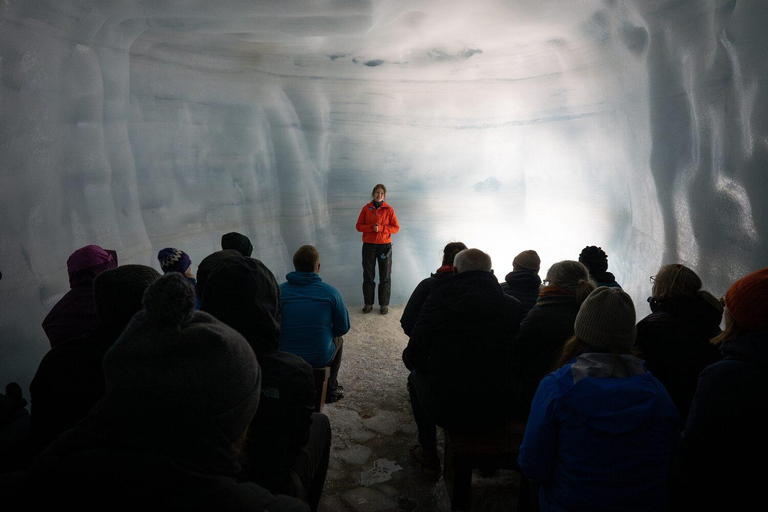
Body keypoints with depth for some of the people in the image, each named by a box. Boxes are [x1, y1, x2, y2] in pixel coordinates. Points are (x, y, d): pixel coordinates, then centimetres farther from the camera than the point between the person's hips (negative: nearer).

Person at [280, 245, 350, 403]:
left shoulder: (279, 291, -7)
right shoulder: (330, 292, -11)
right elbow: (343, 328, -3)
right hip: (320, 359, -2)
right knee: (338, 340, 31)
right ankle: (330, 389, 39)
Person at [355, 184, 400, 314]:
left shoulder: (388, 209, 0)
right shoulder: (366, 208, 3)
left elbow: (396, 228, -3)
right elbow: (359, 226, 0)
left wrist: (381, 228, -17)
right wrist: (372, 227, -17)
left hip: (384, 245, -1)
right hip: (368, 245, 1)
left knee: (385, 276, 3)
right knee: (368, 275, 6)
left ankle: (384, 304, 12)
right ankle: (368, 303, 16)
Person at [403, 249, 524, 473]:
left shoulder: (438, 300, -11)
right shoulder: (512, 306, -4)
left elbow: (414, 357, -6)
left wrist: (408, 357, 19)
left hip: (446, 412, -2)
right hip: (498, 413, 2)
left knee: (416, 376, 29)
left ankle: (428, 455, 39)